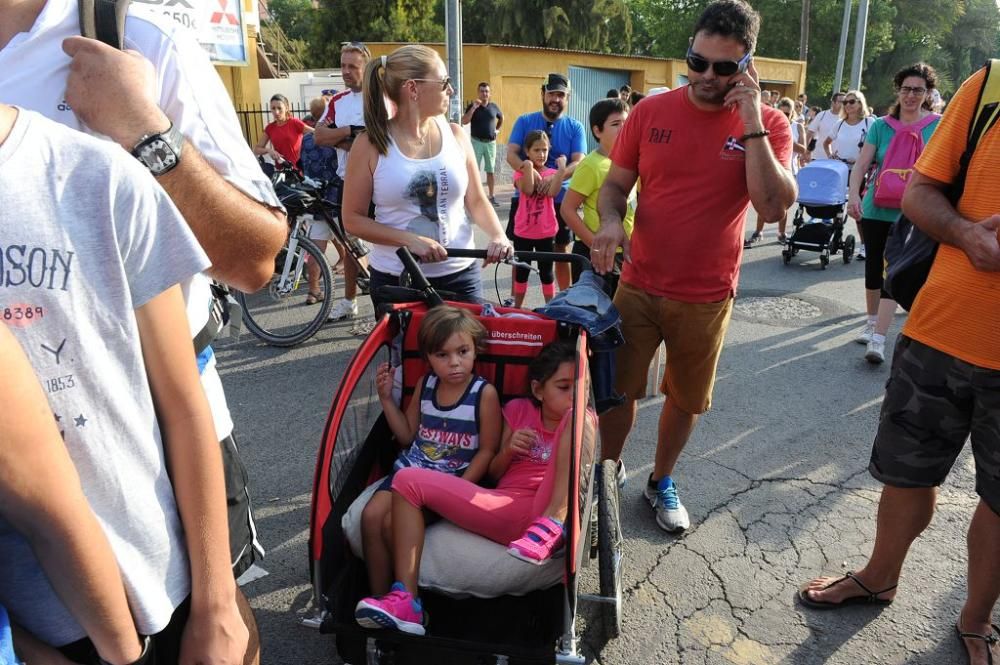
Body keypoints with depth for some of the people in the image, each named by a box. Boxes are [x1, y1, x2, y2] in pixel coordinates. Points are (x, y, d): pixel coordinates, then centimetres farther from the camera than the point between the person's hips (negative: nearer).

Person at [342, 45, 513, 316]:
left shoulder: (455, 134, 4)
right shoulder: (371, 144, -5)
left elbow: (476, 201, 8)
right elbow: (353, 219, -5)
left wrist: (498, 236, -12)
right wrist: (410, 239, -19)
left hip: (459, 276, 3)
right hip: (396, 281, -2)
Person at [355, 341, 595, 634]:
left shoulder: (584, 418, 12)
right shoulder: (518, 410, 15)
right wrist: (507, 450, -1)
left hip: (551, 514, -3)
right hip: (508, 513, 3)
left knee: (576, 418, -21)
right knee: (408, 480, -9)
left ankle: (549, 528, -26)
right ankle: (406, 602, -18)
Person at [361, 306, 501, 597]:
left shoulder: (484, 393, -10)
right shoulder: (425, 384, 5)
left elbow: (487, 450, -8)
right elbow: (408, 437, 14)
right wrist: (387, 398, 3)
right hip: (411, 468, 6)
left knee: (394, 524, -23)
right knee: (371, 515, -15)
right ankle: (379, 598, 0)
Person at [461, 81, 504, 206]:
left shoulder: (494, 107, 6)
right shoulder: (472, 106, -1)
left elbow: (501, 118, 25)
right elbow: (464, 121, -15)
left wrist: (497, 130, 14)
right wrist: (473, 107, -21)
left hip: (491, 142, 3)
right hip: (476, 142, -2)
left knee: (490, 170, 7)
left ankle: (492, 196, 12)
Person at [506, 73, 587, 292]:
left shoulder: (575, 127, 1)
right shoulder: (524, 121, 2)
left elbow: (578, 162, -9)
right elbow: (511, 154, -7)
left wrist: (558, 177, -30)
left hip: (560, 199, 0)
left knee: (560, 249, 10)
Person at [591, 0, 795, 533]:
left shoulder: (768, 125, -5)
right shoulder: (652, 111, -2)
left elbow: (774, 207, -17)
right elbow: (615, 184, 5)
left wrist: (752, 125, -20)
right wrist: (610, 222, -17)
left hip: (707, 296, 0)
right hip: (639, 285, 1)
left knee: (685, 399, 13)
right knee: (617, 388, 9)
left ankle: (661, 481, 37)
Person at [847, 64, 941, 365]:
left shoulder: (938, 127, -1)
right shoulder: (881, 126, 2)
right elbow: (861, 164, -4)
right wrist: (854, 194, -20)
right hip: (875, 210, 2)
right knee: (874, 267, 13)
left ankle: (878, 339, -8)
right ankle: (871, 322, 33)